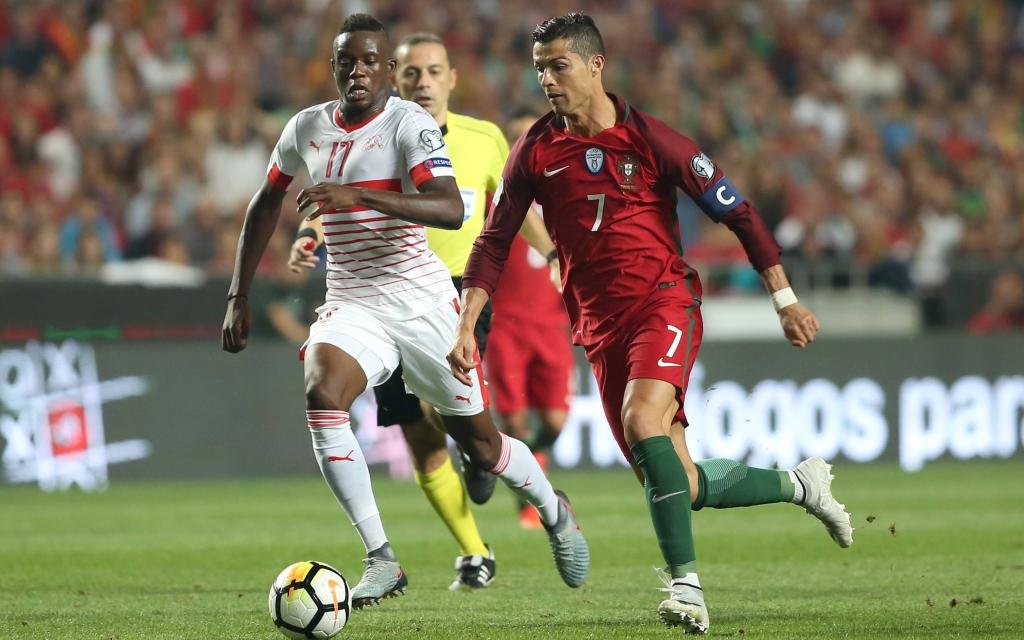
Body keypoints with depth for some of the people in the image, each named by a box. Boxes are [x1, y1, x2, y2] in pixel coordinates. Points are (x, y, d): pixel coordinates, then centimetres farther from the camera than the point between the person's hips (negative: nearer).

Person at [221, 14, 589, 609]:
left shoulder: (410, 124, -14)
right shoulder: (306, 129, 4)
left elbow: (451, 209, -29)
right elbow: (267, 203, 21)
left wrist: (361, 196, -39)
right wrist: (240, 296, 16)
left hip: (423, 302, -3)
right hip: (352, 305, 3)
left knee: (480, 440, 7)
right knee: (322, 396, -27)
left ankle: (555, 511, 41)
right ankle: (382, 560, -23)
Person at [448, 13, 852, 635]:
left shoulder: (648, 138, -6)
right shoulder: (536, 152, 3)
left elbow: (735, 210, -1)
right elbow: (494, 242, 10)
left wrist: (786, 299, -2)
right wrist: (466, 325, 0)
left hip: (665, 302, -4)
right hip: (601, 327, 4)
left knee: (643, 422, -31)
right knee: (678, 484, 1)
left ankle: (685, 581, -27)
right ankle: (799, 483, 26)